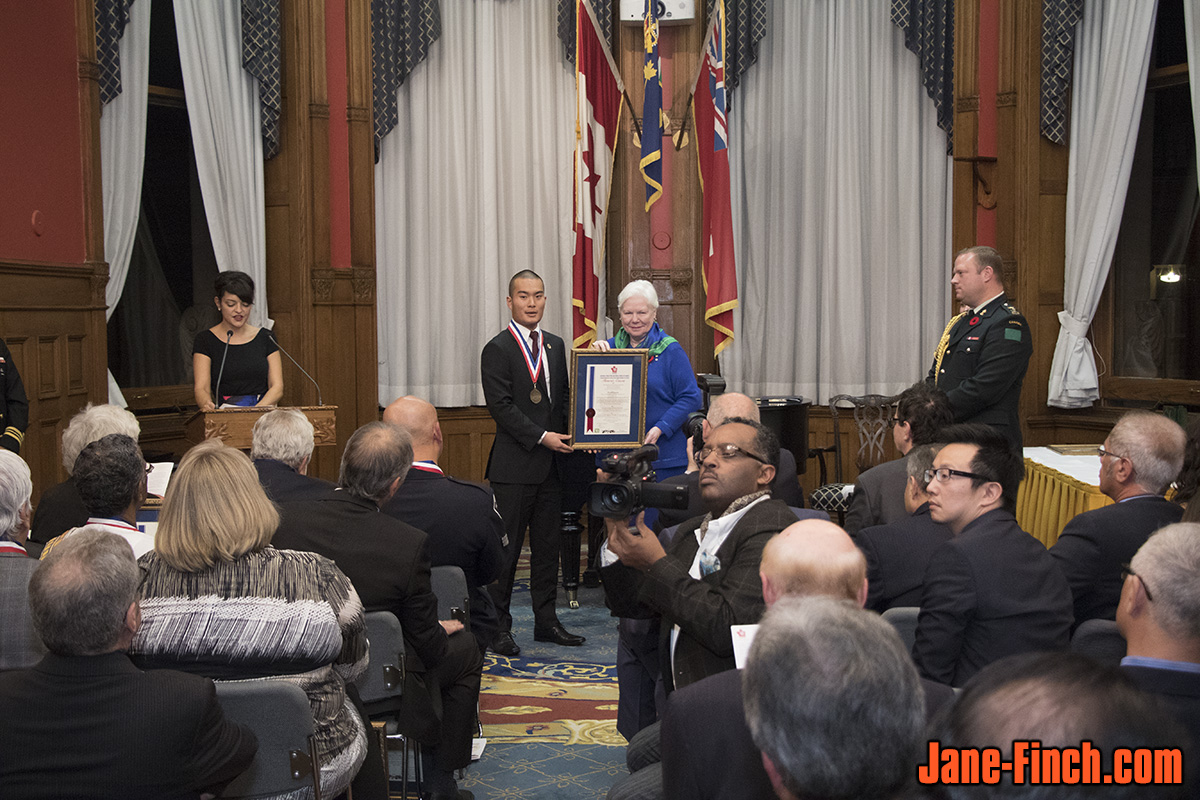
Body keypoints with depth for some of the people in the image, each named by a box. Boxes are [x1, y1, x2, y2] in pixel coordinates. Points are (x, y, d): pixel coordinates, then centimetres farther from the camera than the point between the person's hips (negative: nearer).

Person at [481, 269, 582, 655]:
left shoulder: (555, 345, 14)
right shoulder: (497, 349, -6)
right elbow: (501, 406, -13)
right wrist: (541, 437, -17)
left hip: (551, 464, 6)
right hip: (514, 466, -6)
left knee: (548, 547, 12)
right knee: (506, 549, -1)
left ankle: (546, 621, 21)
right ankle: (498, 627, 8)